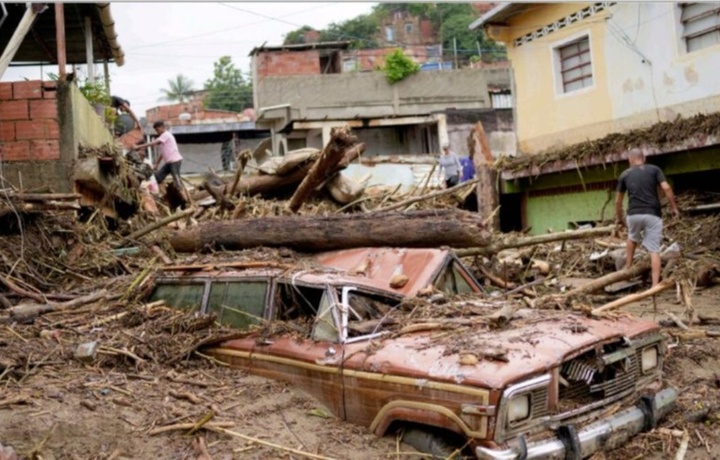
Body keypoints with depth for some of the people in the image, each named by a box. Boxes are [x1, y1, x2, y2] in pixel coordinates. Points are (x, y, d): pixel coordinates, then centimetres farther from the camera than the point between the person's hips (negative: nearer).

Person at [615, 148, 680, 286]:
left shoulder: (625, 174, 12)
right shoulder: (654, 169, 8)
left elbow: (618, 200, 17)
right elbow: (666, 188, -5)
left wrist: (618, 218, 30)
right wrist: (674, 208, 4)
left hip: (634, 214, 1)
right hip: (653, 214, -1)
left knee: (632, 239, 31)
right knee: (654, 250, 1)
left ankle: (627, 269, 31)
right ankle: (655, 284, -4)